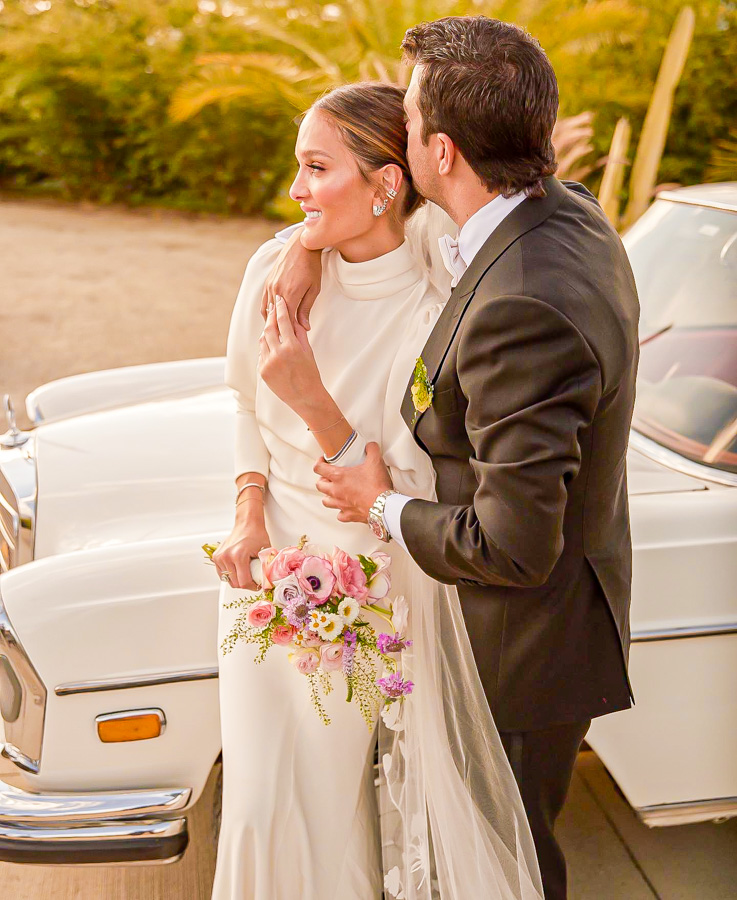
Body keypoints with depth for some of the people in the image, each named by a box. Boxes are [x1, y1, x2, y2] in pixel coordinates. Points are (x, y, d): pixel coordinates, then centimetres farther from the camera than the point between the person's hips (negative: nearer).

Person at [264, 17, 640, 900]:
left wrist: (385, 507, -16)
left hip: (531, 637, -8)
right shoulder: (568, 210, -7)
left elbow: (512, 546, -33)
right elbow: (379, 180, 11)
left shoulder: (520, 312, -37)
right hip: (567, 594, 9)